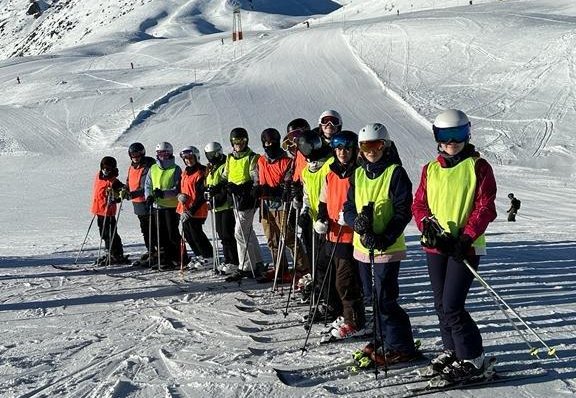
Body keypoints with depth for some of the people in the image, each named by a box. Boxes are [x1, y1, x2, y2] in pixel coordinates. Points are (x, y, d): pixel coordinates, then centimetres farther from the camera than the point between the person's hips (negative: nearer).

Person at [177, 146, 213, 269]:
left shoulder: (201, 173, -13)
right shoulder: (185, 173, 14)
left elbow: (202, 195, -16)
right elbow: (180, 188, 23)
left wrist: (192, 210, -19)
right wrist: (180, 195, -2)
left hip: (197, 211, -9)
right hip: (185, 209, 9)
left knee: (196, 234, -5)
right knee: (188, 234, 13)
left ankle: (208, 258, 9)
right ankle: (199, 256, 28)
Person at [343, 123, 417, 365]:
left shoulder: (396, 173, -8)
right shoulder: (358, 175, 10)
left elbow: (403, 212, -12)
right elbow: (348, 207, 8)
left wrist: (384, 239, -22)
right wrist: (357, 221, -15)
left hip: (388, 248, -7)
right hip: (362, 246, 7)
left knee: (384, 300, -7)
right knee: (372, 298, 15)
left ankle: (401, 347, 6)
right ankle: (383, 342, 30)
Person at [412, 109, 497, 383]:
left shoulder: (478, 167, -3)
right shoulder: (430, 169, 10)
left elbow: (485, 208, -8)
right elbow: (419, 204, 9)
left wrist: (466, 238, -18)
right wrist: (427, 226, -11)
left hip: (465, 247, -5)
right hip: (435, 247, 5)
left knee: (452, 307, -10)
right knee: (441, 305, 13)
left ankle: (472, 358, 7)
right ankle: (452, 350, 31)